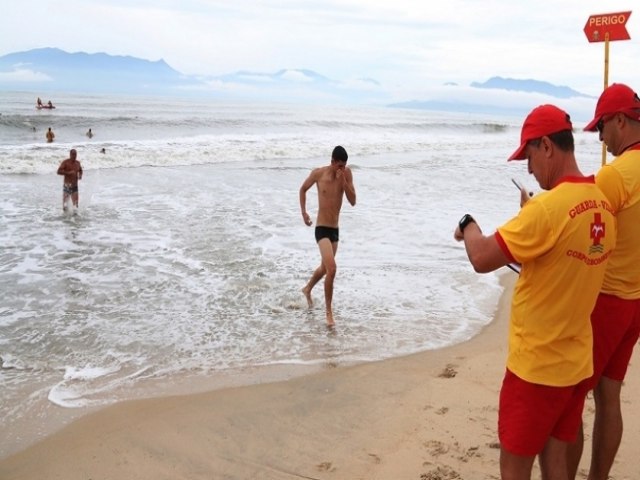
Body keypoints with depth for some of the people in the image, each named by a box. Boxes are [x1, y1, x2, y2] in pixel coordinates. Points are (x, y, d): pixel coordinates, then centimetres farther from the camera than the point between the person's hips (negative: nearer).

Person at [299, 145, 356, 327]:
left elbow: (353, 201, -7)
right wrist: (303, 212, 3)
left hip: (335, 229, 5)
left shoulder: (347, 173, -2)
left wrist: (343, 181, -17)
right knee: (331, 268, -22)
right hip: (322, 228, -5)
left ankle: (307, 289, 53)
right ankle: (329, 312, -10)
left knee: (325, 268, 24)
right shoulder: (318, 173, -9)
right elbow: (303, 189, 9)